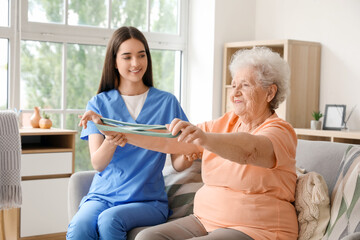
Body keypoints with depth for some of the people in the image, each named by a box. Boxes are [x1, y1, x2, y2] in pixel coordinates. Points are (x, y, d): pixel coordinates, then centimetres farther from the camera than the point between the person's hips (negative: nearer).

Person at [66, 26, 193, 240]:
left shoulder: (167, 102, 6)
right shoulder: (99, 104, 7)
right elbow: (97, 164, -4)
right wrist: (110, 142, -27)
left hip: (148, 200, 0)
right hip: (102, 195, 1)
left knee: (109, 220, -32)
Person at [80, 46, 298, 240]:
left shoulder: (280, 130, -7)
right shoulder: (224, 124, 13)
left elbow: (249, 150, -31)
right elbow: (169, 140, 6)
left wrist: (204, 138, -50)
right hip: (206, 220, 7)